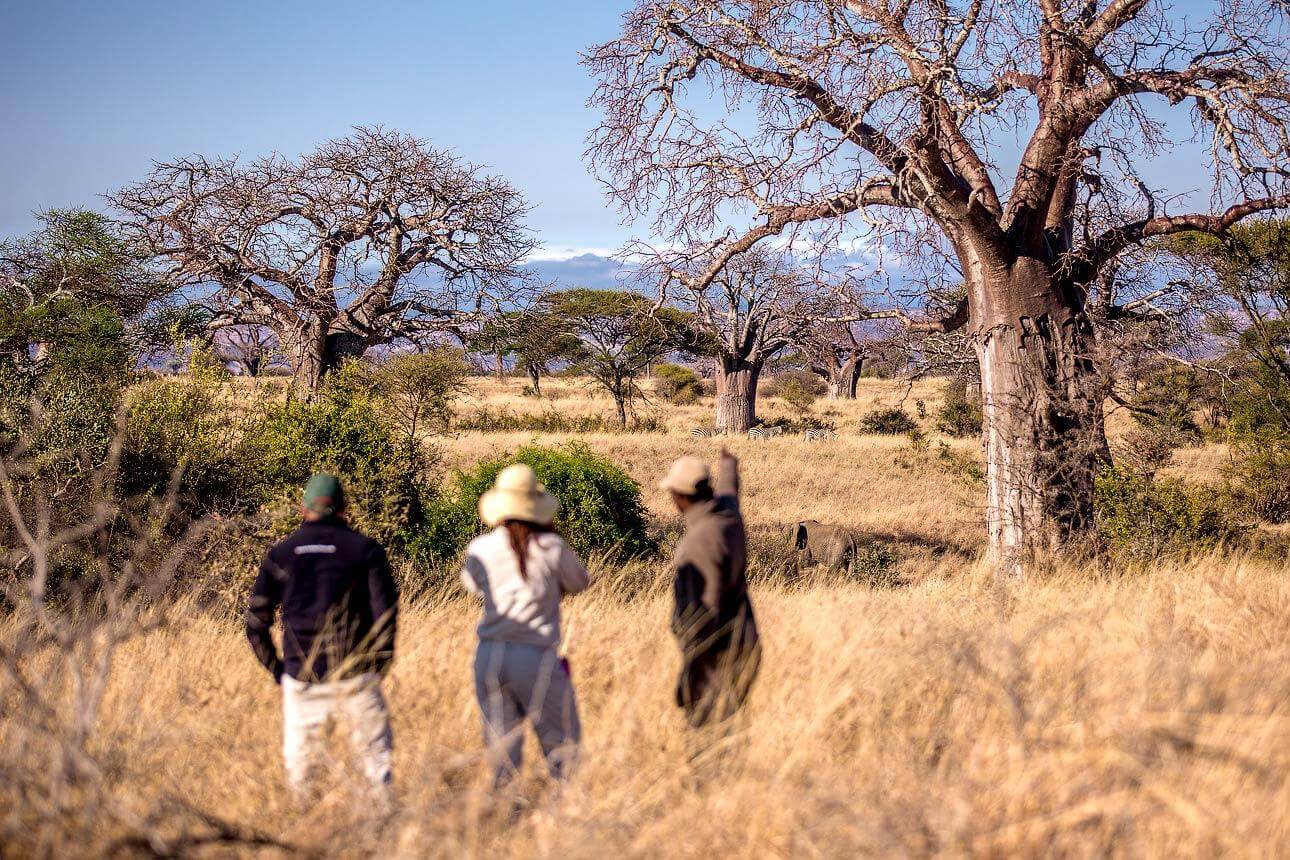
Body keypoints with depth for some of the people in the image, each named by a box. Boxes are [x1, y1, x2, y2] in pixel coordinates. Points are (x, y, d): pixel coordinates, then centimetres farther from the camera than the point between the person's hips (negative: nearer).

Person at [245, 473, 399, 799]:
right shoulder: (365, 549, 1)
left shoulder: (279, 555, 6)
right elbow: (386, 612, -7)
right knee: (376, 757, 5)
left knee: (299, 765, 11)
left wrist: (278, 670, 14)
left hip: (302, 680, 1)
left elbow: (256, 626, 5)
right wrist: (380, 664, 5)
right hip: (356, 679, -1)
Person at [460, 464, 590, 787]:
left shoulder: (481, 549, -1)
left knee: (501, 747, 12)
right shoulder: (551, 547, -7)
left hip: (490, 655, 3)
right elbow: (578, 583, 10)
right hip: (536, 657, -3)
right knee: (562, 746, 8)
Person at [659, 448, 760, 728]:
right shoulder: (728, 511, 3)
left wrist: (691, 663, -23)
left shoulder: (698, 541, -23)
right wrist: (729, 466, 52)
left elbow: (703, 608, -25)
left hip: (713, 648, -9)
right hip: (738, 637, 9)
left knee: (707, 721, -7)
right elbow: (727, 489, 29)